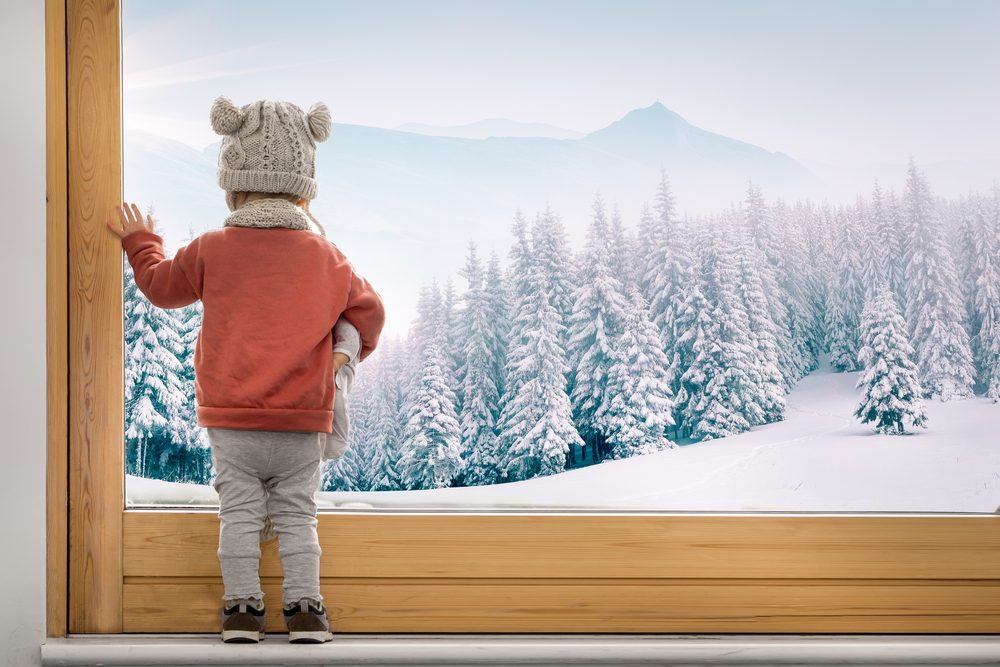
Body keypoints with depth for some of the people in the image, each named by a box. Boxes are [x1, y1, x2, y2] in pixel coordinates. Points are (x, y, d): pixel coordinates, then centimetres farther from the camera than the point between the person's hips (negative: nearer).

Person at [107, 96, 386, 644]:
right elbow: (368, 309, 11)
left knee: (239, 512, 6)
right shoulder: (326, 256, -2)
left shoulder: (212, 250, -6)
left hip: (230, 422, -1)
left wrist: (140, 242, 28)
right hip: (302, 422, 1)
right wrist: (347, 354, 29)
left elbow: (163, 286, 11)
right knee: (296, 515, 8)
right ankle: (304, 608, 6)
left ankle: (241, 607, 5)